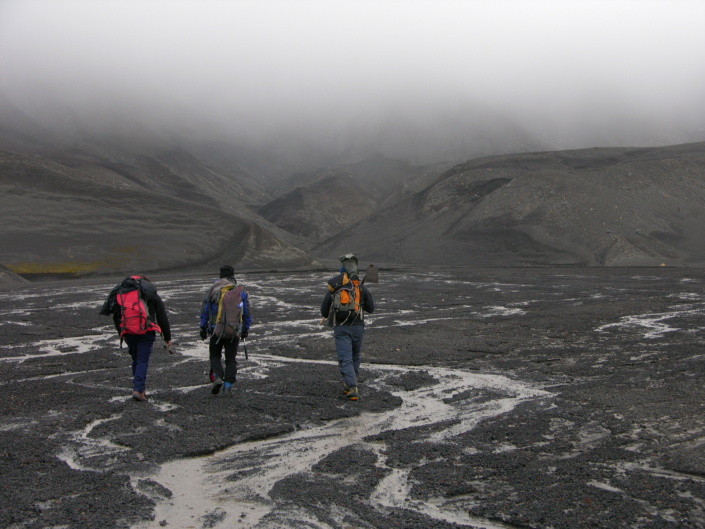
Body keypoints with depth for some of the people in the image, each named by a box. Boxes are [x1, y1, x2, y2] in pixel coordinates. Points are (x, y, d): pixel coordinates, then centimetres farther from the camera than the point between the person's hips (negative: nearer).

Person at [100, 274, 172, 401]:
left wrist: (121, 334, 34)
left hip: (128, 333, 3)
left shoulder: (119, 294, 19)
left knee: (136, 360, 18)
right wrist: (167, 337, 15)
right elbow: (162, 317, 9)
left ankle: (139, 387, 21)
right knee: (143, 360, 0)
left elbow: (116, 317, 22)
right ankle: (138, 389, -11)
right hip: (146, 331, -3)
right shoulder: (152, 295, 9)